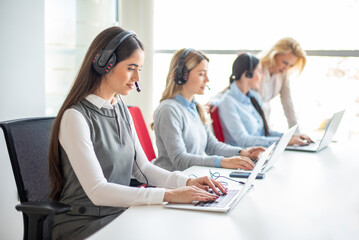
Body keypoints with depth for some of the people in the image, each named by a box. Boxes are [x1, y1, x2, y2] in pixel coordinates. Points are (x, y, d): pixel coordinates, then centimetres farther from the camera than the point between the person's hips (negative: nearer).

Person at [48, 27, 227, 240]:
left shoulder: (121, 110, 9)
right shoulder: (76, 117, -17)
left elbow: (142, 167, 12)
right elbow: (97, 191, -23)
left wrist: (188, 182, -5)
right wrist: (168, 195, -28)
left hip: (121, 212, 7)